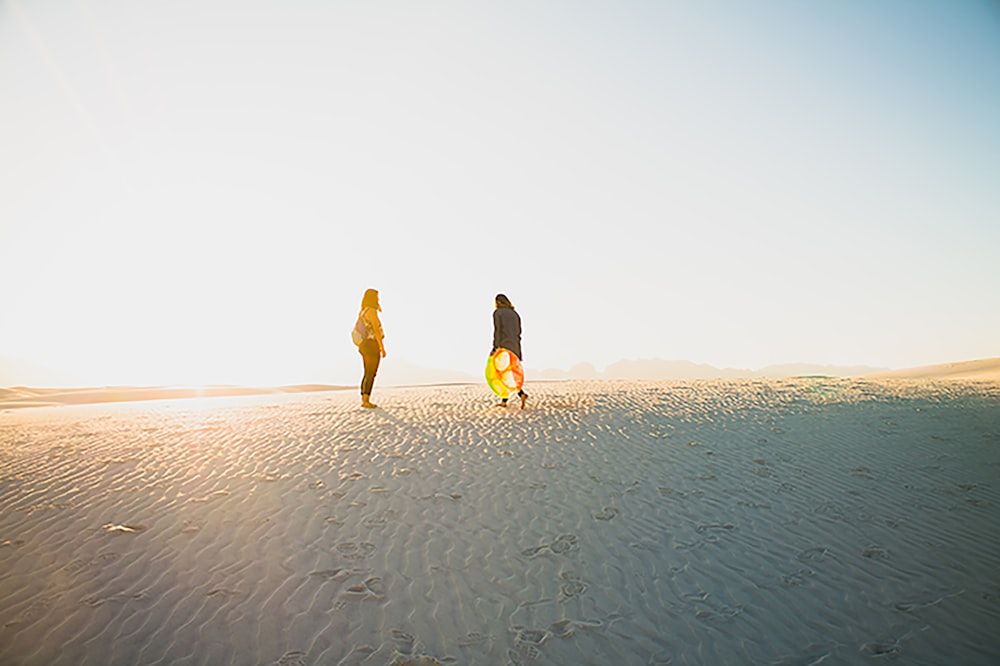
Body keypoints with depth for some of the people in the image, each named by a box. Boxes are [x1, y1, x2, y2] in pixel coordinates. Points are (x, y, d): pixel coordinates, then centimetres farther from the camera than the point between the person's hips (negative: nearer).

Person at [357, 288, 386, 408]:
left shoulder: (362, 312, 15)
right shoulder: (372, 311, -13)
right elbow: (376, 330, -17)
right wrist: (383, 348, -15)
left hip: (364, 345, 9)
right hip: (372, 345, -9)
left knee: (368, 374, 12)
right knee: (371, 374, -5)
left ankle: (364, 400, 14)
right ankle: (366, 401, -4)